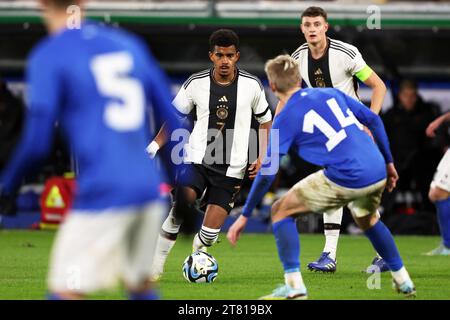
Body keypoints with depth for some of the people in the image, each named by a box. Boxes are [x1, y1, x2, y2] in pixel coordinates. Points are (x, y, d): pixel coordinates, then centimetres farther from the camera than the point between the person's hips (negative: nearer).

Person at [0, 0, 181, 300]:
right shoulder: (131, 44, 14)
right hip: (150, 190, 6)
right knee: (141, 285, 19)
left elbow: (36, 143, -10)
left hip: (103, 196, -6)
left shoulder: (48, 56, -3)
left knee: (66, 292, -5)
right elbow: (173, 120, 14)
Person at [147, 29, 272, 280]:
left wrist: (263, 158, 4)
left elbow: (265, 121, 12)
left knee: (211, 229, -9)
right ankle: (156, 266, -14)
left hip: (231, 169, 0)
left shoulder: (252, 85, -2)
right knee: (181, 206, -25)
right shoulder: (196, 83, -2)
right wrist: (154, 146, -3)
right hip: (197, 160, 0)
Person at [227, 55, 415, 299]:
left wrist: (244, 216, 3)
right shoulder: (331, 94, 17)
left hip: (345, 179, -6)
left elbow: (267, 172, -2)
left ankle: (294, 286, -1)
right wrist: (388, 162, 27)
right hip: (378, 173, 6)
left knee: (281, 211, 9)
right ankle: (403, 282, 39)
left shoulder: (285, 119, 2)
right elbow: (374, 121, 17)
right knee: (367, 220, 37)